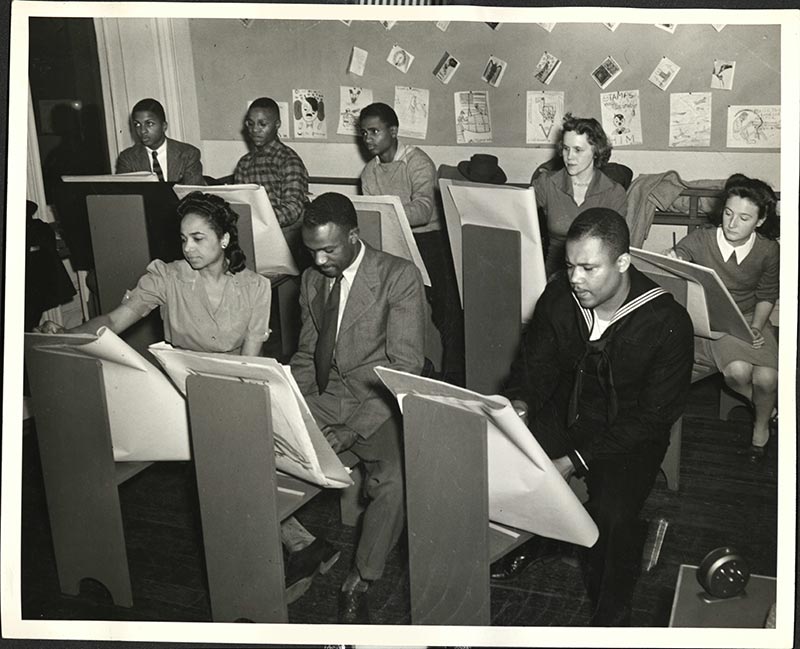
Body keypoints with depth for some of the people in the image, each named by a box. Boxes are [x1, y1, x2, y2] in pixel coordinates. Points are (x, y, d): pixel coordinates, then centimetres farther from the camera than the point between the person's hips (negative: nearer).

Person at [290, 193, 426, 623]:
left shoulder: (399, 277, -10)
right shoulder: (311, 280, 9)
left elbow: (404, 367, -15)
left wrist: (352, 430, -24)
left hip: (379, 401, -5)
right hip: (325, 396, 5)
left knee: (393, 480, -32)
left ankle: (359, 584, -8)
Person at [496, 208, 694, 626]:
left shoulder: (668, 323, -22)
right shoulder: (559, 297, -9)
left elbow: (651, 418, -19)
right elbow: (533, 363, 3)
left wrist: (575, 462, -26)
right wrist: (520, 404, -22)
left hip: (630, 436, -4)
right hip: (565, 415, 5)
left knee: (611, 518, -29)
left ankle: (611, 617, 0)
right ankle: (521, 542, 18)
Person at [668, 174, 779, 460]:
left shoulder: (768, 251, -6)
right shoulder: (701, 239, -15)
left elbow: (767, 296, 6)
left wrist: (756, 327, -8)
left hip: (749, 319, 2)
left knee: (766, 378, -22)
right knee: (737, 370, -30)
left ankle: (761, 424, 14)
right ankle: (772, 406, 6)